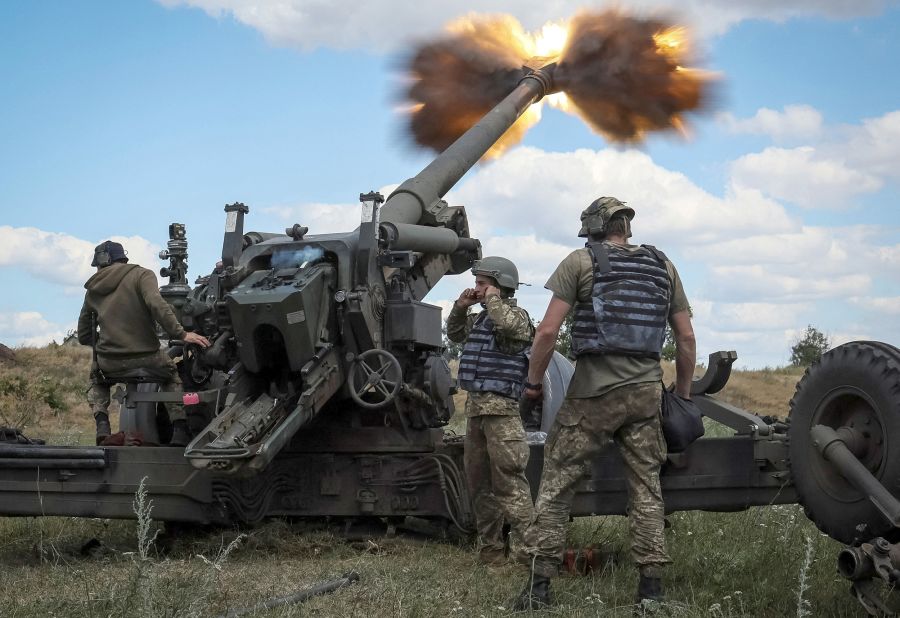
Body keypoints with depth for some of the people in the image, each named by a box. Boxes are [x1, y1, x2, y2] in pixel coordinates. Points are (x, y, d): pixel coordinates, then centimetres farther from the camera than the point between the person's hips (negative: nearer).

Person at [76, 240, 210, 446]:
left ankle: (102, 424, 9)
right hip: (147, 357, -2)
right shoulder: (141, 275, 1)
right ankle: (179, 432, 9)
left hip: (109, 364, 2)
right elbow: (157, 305, -19)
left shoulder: (92, 291, 14)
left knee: (97, 383, 35)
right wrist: (181, 334, -18)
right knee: (172, 379, 28)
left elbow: (84, 336, 19)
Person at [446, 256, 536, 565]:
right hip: (475, 406, 9)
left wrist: (493, 300, -12)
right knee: (478, 480, 11)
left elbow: (510, 325, -29)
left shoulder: (516, 315, -6)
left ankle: (524, 547, -13)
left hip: (500, 408, -9)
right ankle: (489, 546, 18)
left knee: (508, 479, -13)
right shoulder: (479, 319, 19)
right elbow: (454, 333, 33)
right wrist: (460, 306, 15)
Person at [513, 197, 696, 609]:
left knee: (556, 484, 2)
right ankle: (651, 586, 8)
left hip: (593, 390, -4)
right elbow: (686, 337, 12)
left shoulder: (582, 261, 1)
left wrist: (533, 383, 5)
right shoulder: (662, 267, 13)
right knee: (646, 487, 10)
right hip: (646, 390, 4)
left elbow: (547, 331, -6)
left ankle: (538, 586, -1)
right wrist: (683, 394, 21)